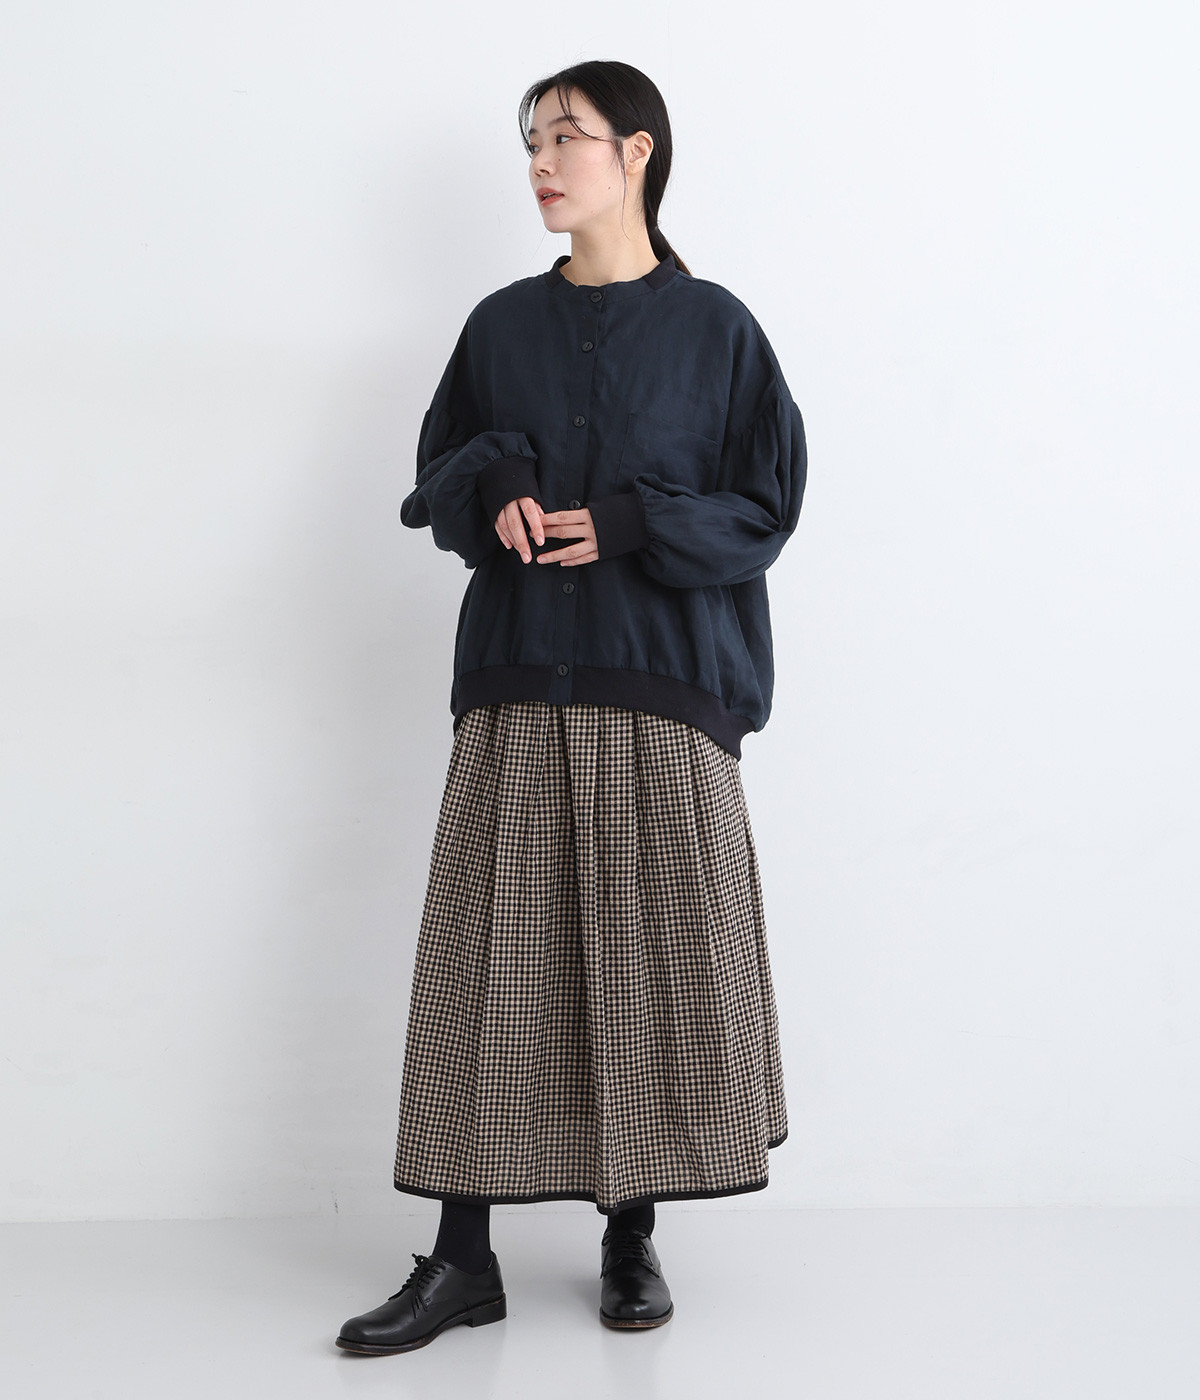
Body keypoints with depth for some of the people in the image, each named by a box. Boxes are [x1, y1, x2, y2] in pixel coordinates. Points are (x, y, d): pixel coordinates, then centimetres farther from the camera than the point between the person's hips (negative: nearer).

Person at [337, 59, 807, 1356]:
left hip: (663, 679, -2)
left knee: (651, 952, -1)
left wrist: (628, 527, -13)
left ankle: (631, 1234, 14)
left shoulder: (712, 327, 4)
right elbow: (434, 482, 14)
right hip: (519, 678, 2)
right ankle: (462, 1257, 5)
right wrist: (495, 489, -8)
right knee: (491, 950, -1)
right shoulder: (502, 325, 12)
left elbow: (768, 503, 1)